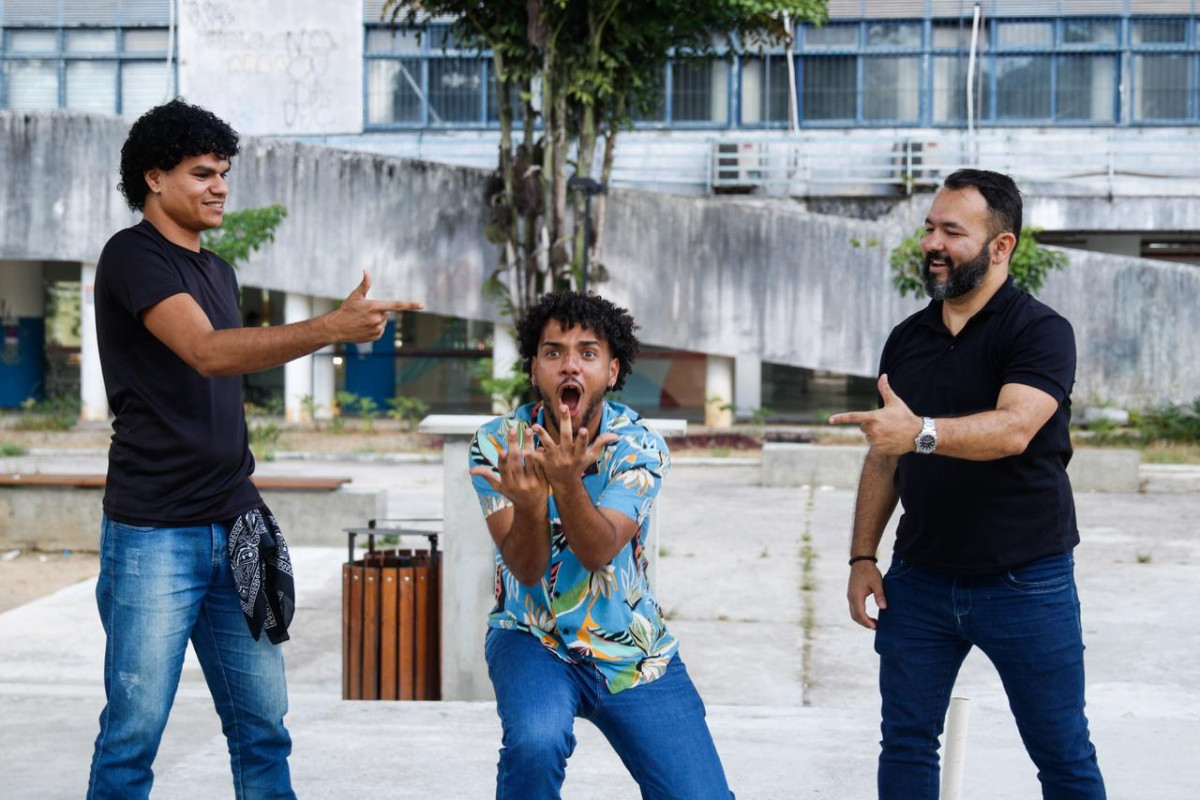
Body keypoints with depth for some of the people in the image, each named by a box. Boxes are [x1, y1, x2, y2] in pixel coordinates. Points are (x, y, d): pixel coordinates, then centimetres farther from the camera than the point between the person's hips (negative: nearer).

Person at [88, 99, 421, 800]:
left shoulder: (217, 271, 17)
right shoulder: (133, 256, -8)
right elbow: (206, 352, -24)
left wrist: (241, 493, 17)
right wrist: (331, 328, -33)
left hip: (232, 530, 7)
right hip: (156, 532, -7)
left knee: (263, 729, 7)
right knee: (134, 735, -3)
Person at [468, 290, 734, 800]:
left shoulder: (638, 447, -13)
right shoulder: (498, 445, -12)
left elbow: (598, 553, -27)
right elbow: (526, 571, -21)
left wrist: (567, 482, -46)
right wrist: (528, 505, -42)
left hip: (631, 651, 1)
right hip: (533, 641, -1)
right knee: (537, 740, -34)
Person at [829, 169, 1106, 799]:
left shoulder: (1040, 332, -11)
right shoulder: (906, 338, 8)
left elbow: (1014, 428, -28)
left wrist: (920, 432, -44)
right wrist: (863, 556, 4)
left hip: (1025, 582, -5)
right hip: (920, 579, 5)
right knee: (905, 745, 9)